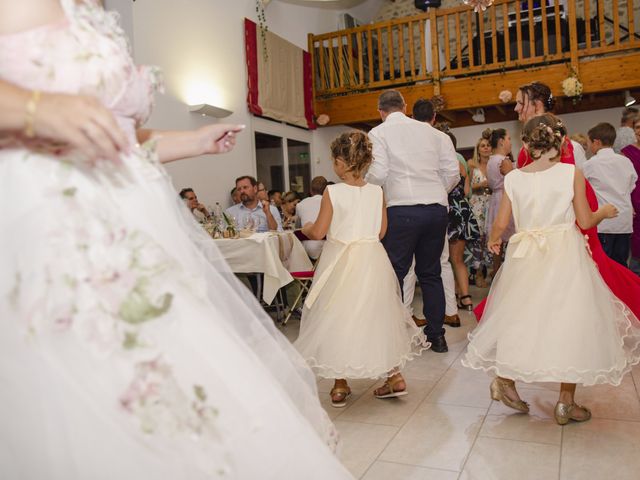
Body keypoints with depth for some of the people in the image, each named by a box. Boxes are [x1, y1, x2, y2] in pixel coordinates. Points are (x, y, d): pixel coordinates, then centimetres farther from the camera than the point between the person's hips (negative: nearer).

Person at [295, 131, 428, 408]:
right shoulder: (377, 192, -1)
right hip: (372, 259, 4)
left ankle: (340, 386, 18)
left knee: (339, 317, 10)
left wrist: (306, 229, 11)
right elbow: (381, 231, 5)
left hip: (340, 262, -3)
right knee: (378, 316, 18)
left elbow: (319, 232, -10)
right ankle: (394, 377, 22)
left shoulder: (332, 192, -12)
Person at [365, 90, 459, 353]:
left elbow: (378, 173, -10)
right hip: (437, 209, 5)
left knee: (394, 274, 2)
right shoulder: (432, 132, 15)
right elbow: (453, 172, 9)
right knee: (430, 273, 14)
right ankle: (437, 336, 19)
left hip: (402, 210, -5)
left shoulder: (378, 133, 3)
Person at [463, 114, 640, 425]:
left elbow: (501, 224, 2)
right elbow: (585, 221, -4)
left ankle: (505, 381, 19)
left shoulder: (514, 178, 1)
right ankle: (566, 402, 15)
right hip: (565, 256, -2)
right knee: (569, 321, 8)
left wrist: (493, 241, 23)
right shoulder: (571, 173, -5)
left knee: (523, 319, 16)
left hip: (525, 256, 3)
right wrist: (605, 212, 17)